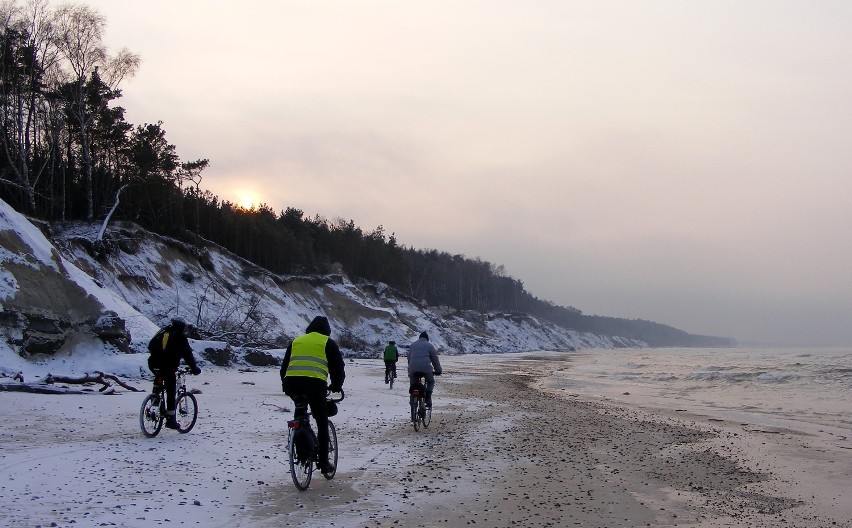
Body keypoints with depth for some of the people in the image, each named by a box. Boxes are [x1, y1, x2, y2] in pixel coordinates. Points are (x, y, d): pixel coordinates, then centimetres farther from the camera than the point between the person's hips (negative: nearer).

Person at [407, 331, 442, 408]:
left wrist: (409, 369, 37)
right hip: (426, 368, -2)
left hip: (413, 369, 2)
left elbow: (409, 358, 28)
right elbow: (435, 359, 12)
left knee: (413, 384, 20)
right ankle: (428, 398, 2)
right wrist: (438, 370, 21)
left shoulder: (412, 345, 24)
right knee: (430, 382, 20)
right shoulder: (430, 346, 12)